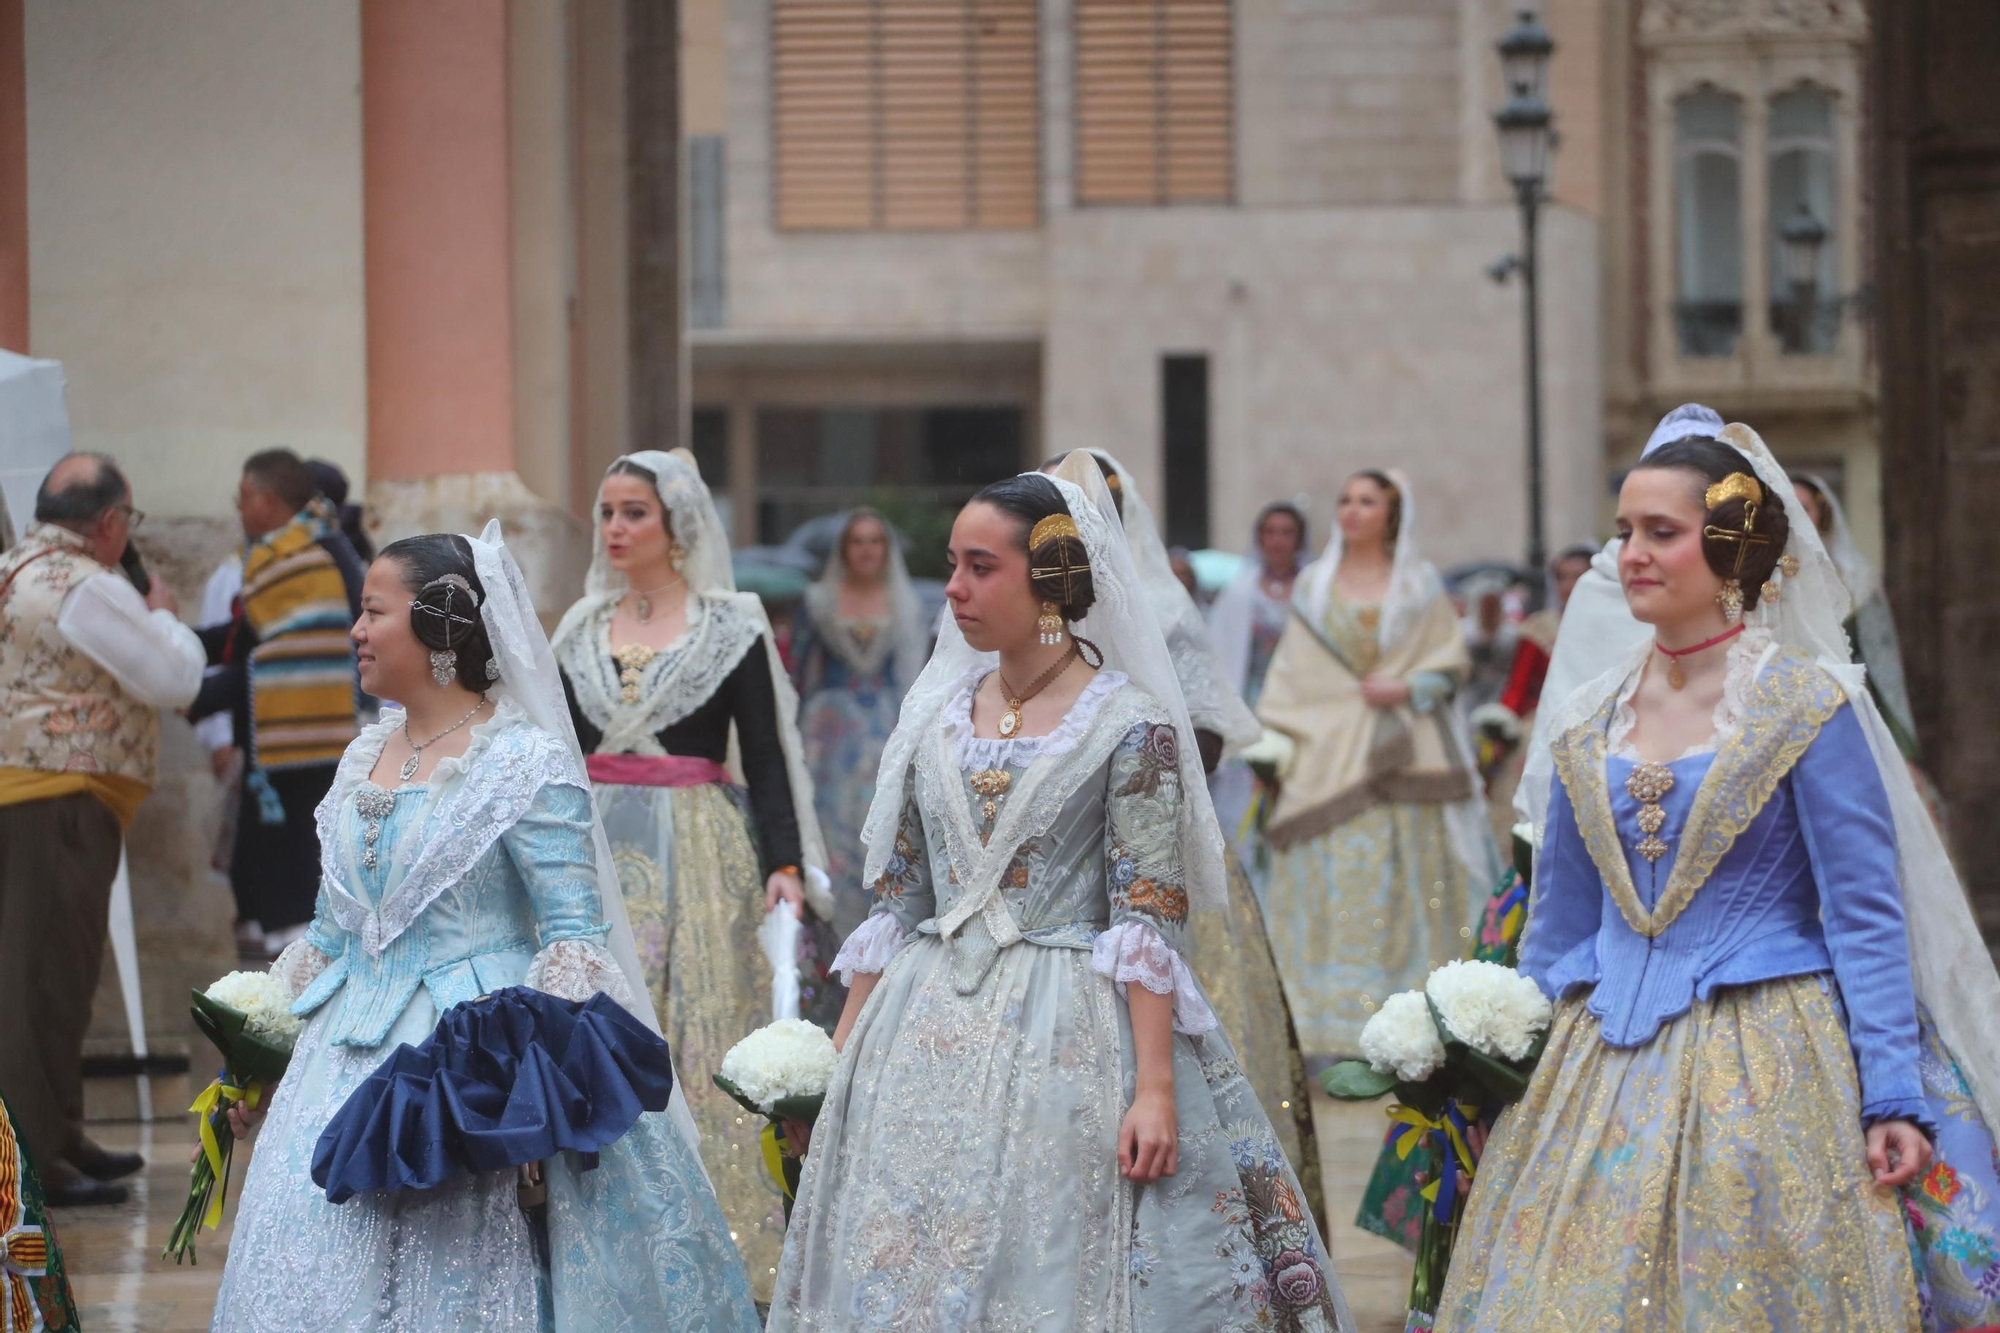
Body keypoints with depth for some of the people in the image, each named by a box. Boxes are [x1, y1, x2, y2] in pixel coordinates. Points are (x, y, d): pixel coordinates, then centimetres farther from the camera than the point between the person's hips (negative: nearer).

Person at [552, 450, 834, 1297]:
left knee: (700, 1035, -5)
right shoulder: (582, 630, 11)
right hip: (600, 854, 4)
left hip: (700, 857, -4)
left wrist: (786, 864, -13)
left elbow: (767, 758, -3)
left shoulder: (730, 626, -1)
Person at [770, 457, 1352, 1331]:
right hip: (932, 1042, 5)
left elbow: (1149, 922, -11)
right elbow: (894, 901, 13)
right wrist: (843, 1055, 10)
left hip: (1070, 1048, -5)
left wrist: (1156, 1088, -18)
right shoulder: (936, 714, 9)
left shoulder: (1129, 725, -7)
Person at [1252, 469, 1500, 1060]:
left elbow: (1450, 662, 7)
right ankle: (1335, 1038, -7)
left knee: (1407, 887, -4)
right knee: (1335, 888, -7)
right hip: (1331, 756, 1)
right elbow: (1292, 677, 9)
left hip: (1406, 757, -1)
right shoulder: (1314, 587, 12)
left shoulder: (1420, 585, 9)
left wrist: (1405, 689, -10)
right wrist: (1286, 747, -1)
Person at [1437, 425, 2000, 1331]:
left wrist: (1893, 1098, -11)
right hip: (1605, 1076, 5)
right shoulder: (1589, 724, 10)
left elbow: (1867, 917, -6)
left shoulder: (1805, 707, -5)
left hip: (1766, 1076, -5)